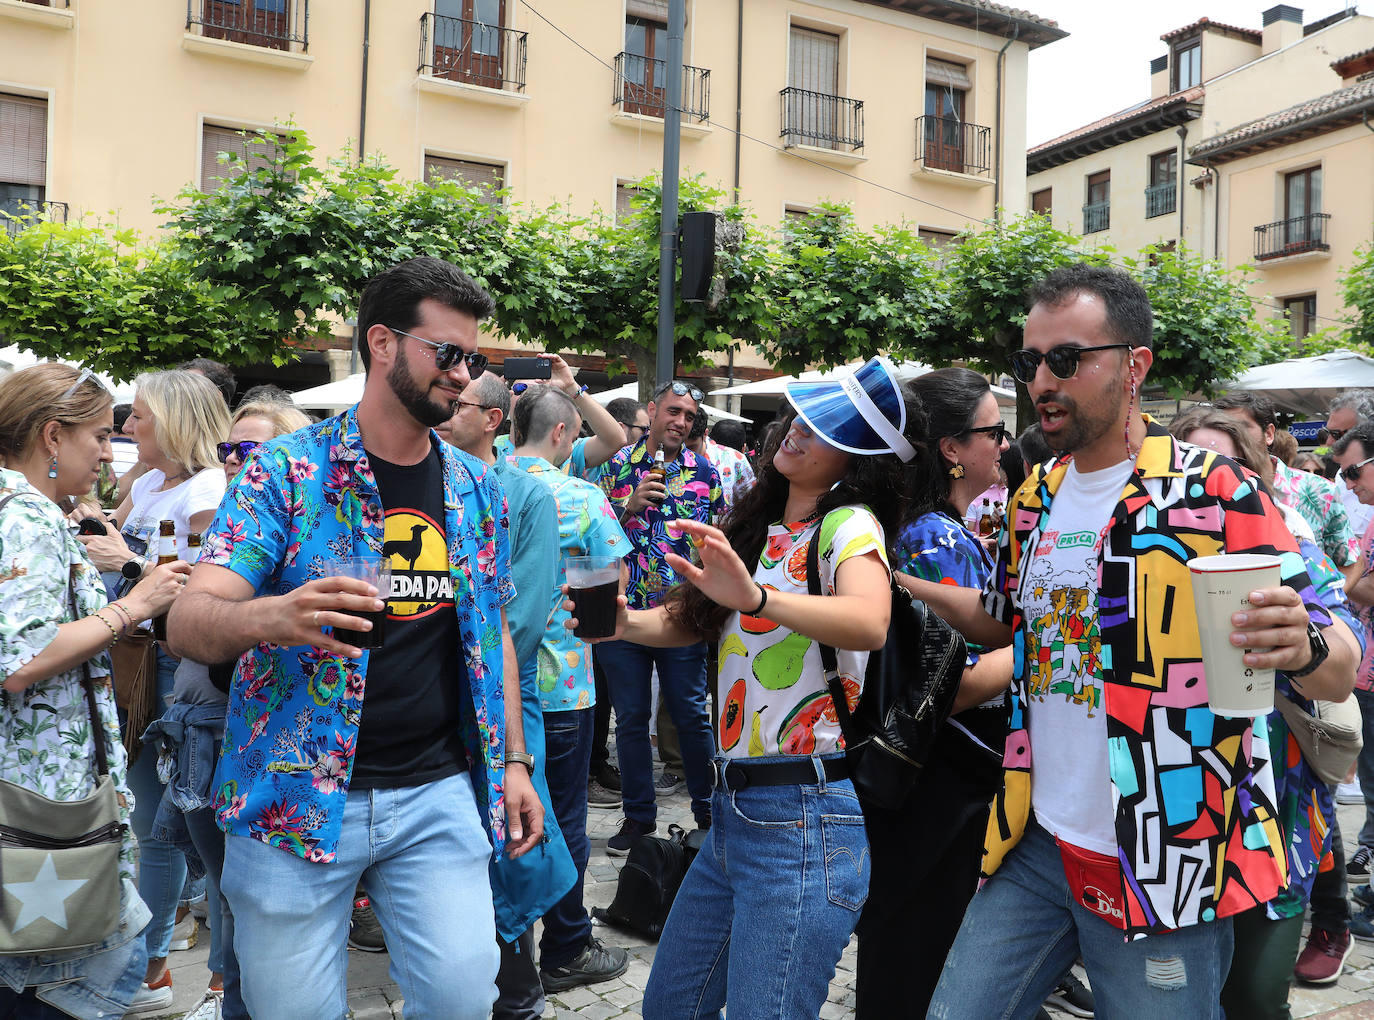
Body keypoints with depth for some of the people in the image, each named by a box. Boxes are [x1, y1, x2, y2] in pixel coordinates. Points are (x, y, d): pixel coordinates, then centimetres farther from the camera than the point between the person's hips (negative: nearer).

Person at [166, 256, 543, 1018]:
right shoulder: (286, 470, -7)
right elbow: (187, 623, -16)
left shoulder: (475, 488, 7)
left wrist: (513, 761, 10)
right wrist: (272, 618, -38)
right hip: (297, 796, -3)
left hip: (439, 793, 3)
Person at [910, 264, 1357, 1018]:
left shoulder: (1212, 494, -11)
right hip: (1035, 845, 6)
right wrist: (898, 579, 10)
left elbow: (1337, 672, -10)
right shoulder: (1034, 500, 7)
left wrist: (1303, 647, -33)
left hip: (1161, 867, -5)